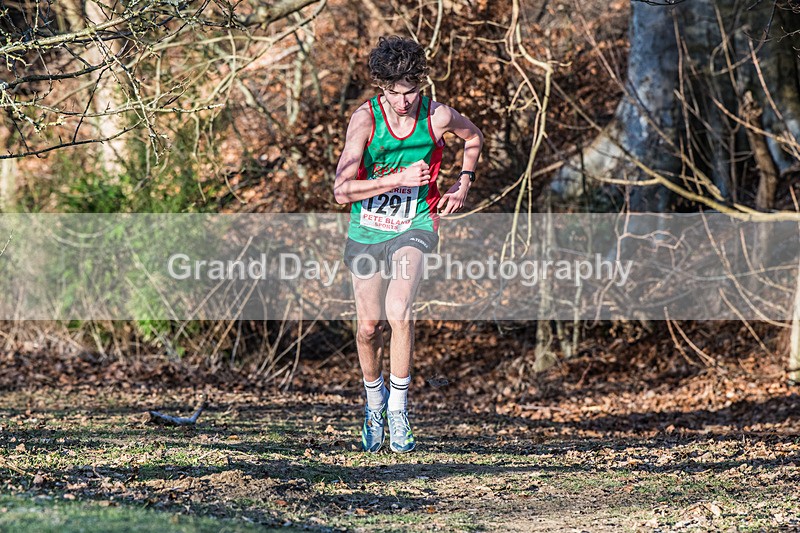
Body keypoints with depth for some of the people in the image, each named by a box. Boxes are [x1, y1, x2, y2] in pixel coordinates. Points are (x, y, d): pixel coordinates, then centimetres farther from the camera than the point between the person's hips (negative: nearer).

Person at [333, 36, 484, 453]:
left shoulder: (438, 117, -12)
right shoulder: (365, 119, -17)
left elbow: (473, 137, 14)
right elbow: (342, 191, -22)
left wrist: (463, 185, 6)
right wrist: (400, 178, -26)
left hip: (412, 228, -1)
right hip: (367, 231, 1)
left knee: (398, 312, -24)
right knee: (370, 326, 6)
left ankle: (398, 407, -10)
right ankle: (374, 398, 35)